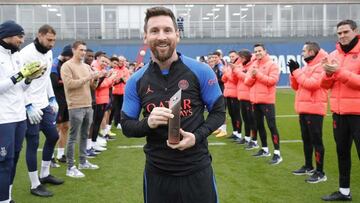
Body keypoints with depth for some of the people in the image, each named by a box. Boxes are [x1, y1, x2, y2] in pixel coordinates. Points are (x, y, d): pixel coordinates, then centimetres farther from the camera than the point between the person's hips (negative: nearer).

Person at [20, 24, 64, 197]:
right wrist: (29, 106, -21)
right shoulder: (26, 53, -18)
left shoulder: (49, 53, 8)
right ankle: (35, 185, 12)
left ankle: (44, 174, 33)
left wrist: (52, 99, 15)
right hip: (30, 107, -8)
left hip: (44, 104, 9)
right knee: (33, 143, -1)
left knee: (53, 136, 16)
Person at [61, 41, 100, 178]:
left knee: (84, 135, 16)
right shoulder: (67, 66, -7)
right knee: (73, 137, -4)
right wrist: (85, 79, -18)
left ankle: (83, 162, 28)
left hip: (88, 105, 7)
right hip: (76, 107, -7)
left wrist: (96, 79, -4)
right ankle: (70, 168, 2)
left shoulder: (86, 66, 15)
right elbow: (69, 84, -18)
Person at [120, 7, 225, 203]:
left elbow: (218, 112, 1)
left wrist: (197, 136, -17)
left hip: (197, 170, -1)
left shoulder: (200, 71, -7)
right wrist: (148, 123, -18)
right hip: (157, 172, 2)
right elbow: (126, 126, 4)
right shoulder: (136, 81, -1)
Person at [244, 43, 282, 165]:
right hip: (256, 100, 7)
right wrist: (252, 76, -12)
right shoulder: (253, 66, 14)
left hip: (267, 100, -7)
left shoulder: (272, 65, -5)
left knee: (272, 126, -10)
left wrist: (258, 74, -19)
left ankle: (277, 153, -8)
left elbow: (272, 80, -18)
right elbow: (247, 82, 8)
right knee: (259, 125, 14)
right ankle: (265, 149, 27)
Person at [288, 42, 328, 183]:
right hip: (303, 109, 9)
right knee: (306, 139, 16)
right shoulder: (306, 66, 18)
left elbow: (311, 84, -24)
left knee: (316, 140, -7)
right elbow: (296, 86, 17)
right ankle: (308, 167, 28)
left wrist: (297, 71, -17)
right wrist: (293, 72, 1)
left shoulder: (321, 66, -11)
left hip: (314, 109, -9)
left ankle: (320, 172, -1)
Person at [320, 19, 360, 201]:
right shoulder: (334, 55, 10)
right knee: (342, 151, 14)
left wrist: (340, 71, -22)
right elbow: (325, 85, 9)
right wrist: (328, 73, -11)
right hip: (339, 112, 6)